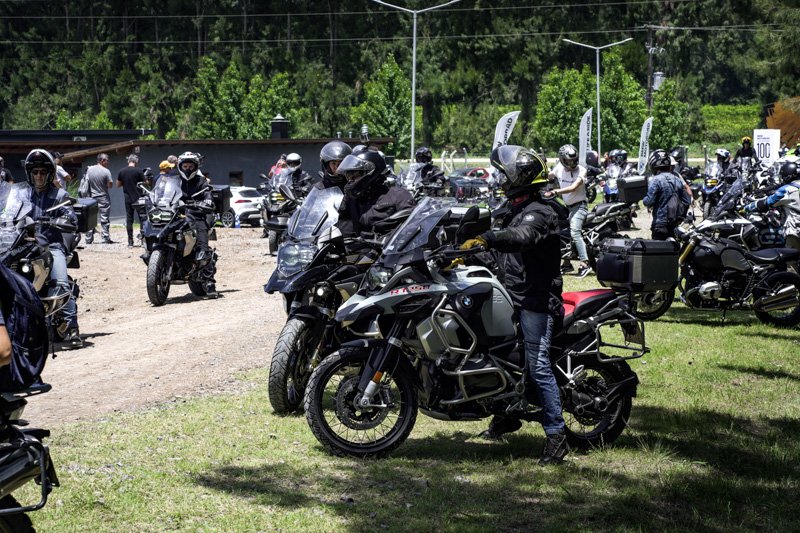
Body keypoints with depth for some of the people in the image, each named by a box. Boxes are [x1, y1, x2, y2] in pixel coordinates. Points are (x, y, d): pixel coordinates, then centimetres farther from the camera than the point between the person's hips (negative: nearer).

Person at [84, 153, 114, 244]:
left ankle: (88, 239, 8)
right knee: (105, 219, 1)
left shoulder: (89, 169, 1)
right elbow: (110, 185, -11)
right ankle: (106, 238, 0)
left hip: (92, 197, 4)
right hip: (103, 198, -4)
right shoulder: (106, 171, -13)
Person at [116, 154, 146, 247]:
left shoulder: (122, 171, 1)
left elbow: (118, 184, 10)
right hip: (138, 198, -3)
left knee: (129, 219, 5)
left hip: (128, 198, 3)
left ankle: (130, 242, 3)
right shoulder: (139, 171, -9)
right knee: (142, 218, 5)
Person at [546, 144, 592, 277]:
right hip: (567, 206, 7)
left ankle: (585, 264, -27)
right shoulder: (559, 168, 2)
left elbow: (573, 187, -26)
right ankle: (566, 264, 26)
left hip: (579, 205, -7)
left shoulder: (581, 170, -13)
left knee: (575, 232, -23)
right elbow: (547, 176, 22)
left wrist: (555, 192, -35)